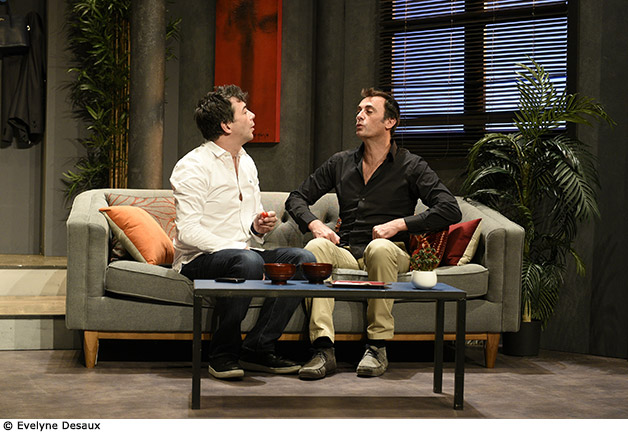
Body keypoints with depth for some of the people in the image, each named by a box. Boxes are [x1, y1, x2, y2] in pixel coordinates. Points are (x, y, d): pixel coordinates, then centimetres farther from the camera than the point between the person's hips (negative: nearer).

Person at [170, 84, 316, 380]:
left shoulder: (247, 163, 16)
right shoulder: (192, 166, -10)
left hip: (241, 254, 8)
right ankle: (223, 353, -20)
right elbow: (188, 232, -18)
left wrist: (258, 227, 2)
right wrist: (234, 247, -25)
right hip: (198, 261, -8)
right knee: (248, 261, -38)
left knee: (303, 259, -14)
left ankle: (257, 349, -13)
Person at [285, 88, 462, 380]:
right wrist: (314, 224, -2)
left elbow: (450, 210, -6)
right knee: (315, 248, -30)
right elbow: (297, 198, 20)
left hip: (391, 253, -3)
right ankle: (323, 349, -39)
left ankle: (378, 347, -30)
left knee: (380, 248, -38)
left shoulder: (410, 166, 4)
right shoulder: (341, 163, 16)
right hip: (347, 254, 3)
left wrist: (399, 224, -13)